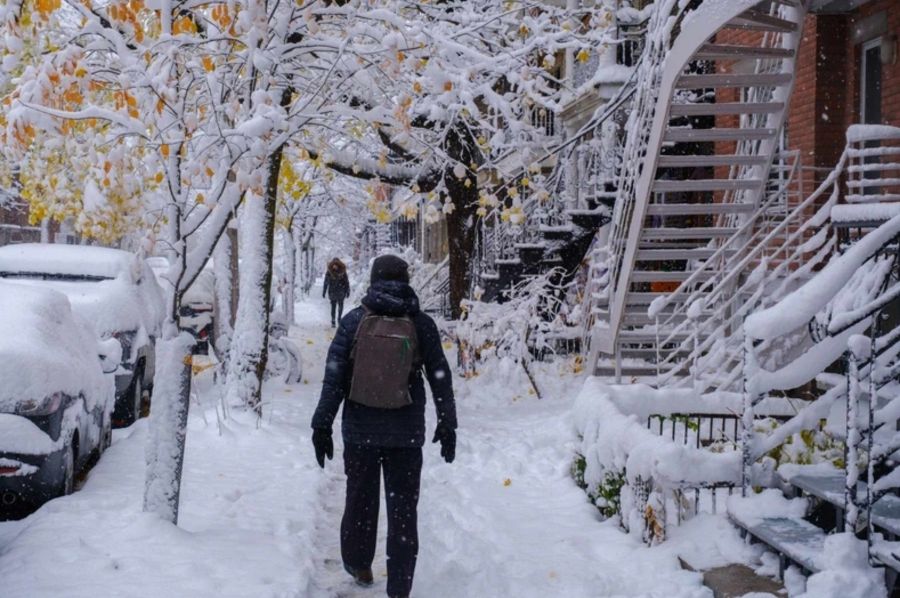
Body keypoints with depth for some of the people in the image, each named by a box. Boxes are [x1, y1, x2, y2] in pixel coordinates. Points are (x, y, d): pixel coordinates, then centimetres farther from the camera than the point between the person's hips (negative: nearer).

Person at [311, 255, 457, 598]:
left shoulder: (354, 321, -5)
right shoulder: (421, 325, -4)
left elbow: (334, 378, -6)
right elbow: (441, 380, 0)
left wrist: (322, 425, 1)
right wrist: (447, 426, 10)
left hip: (360, 429, 1)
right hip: (406, 433, -1)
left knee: (360, 498, 19)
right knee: (403, 508, 6)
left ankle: (358, 566, 36)